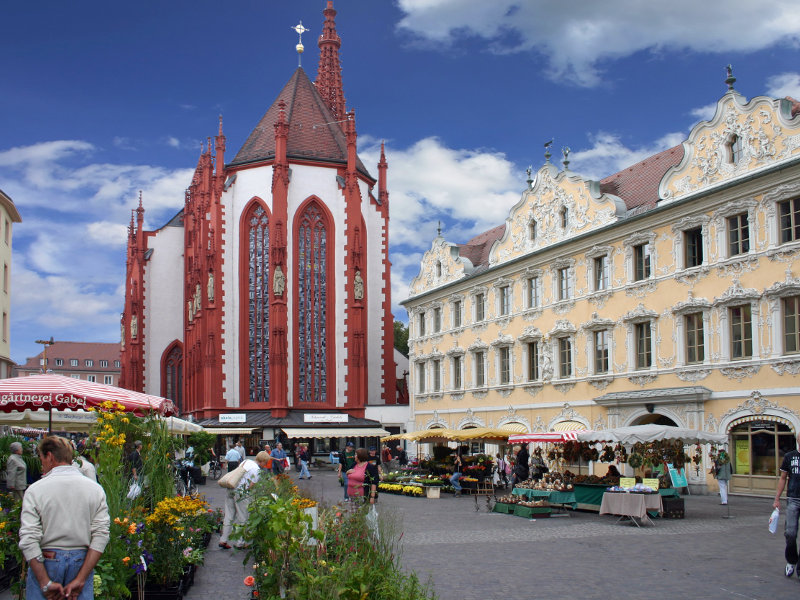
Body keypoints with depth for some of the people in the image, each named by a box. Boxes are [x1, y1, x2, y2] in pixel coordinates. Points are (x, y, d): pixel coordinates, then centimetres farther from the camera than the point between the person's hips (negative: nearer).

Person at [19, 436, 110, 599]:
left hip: (45, 561, -2)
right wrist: (80, 579, -7)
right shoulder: (95, 489, 1)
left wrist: (46, 583, -10)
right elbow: (101, 536, -6)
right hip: (81, 562, 2)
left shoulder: (35, 490, -5)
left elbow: (28, 540, -11)